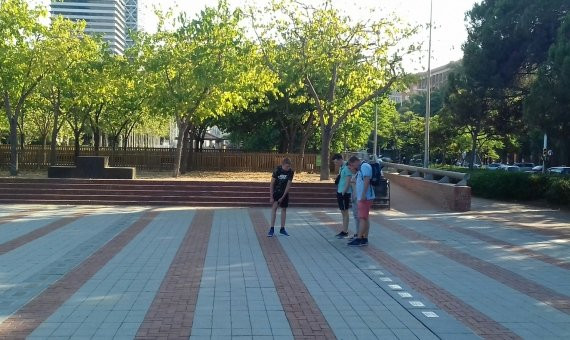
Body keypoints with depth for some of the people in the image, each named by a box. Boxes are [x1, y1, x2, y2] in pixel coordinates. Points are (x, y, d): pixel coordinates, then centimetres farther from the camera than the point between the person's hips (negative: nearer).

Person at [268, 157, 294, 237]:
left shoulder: (291, 172, -16)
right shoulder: (277, 170, -22)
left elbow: (288, 185, -14)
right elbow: (272, 184, -17)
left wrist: (283, 197, -18)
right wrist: (271, 197, -19)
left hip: (285, 192, 3)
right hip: (276, 191, -2)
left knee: (284, 209, 6)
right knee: (274, 207, -12)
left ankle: (282, 229, 15)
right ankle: (272, 229, -10)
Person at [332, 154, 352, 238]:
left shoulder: (347, 168, -16)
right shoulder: (341, 168, 13)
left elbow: (348, 182, -19)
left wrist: (343, 192, -19)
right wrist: (339, 193, 15)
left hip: (344, 193, -9)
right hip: (340, 192, 9)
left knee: (345, 212, -4)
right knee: (343, 212, 13)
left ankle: (345, 232, 1)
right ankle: (344, 230, 20)